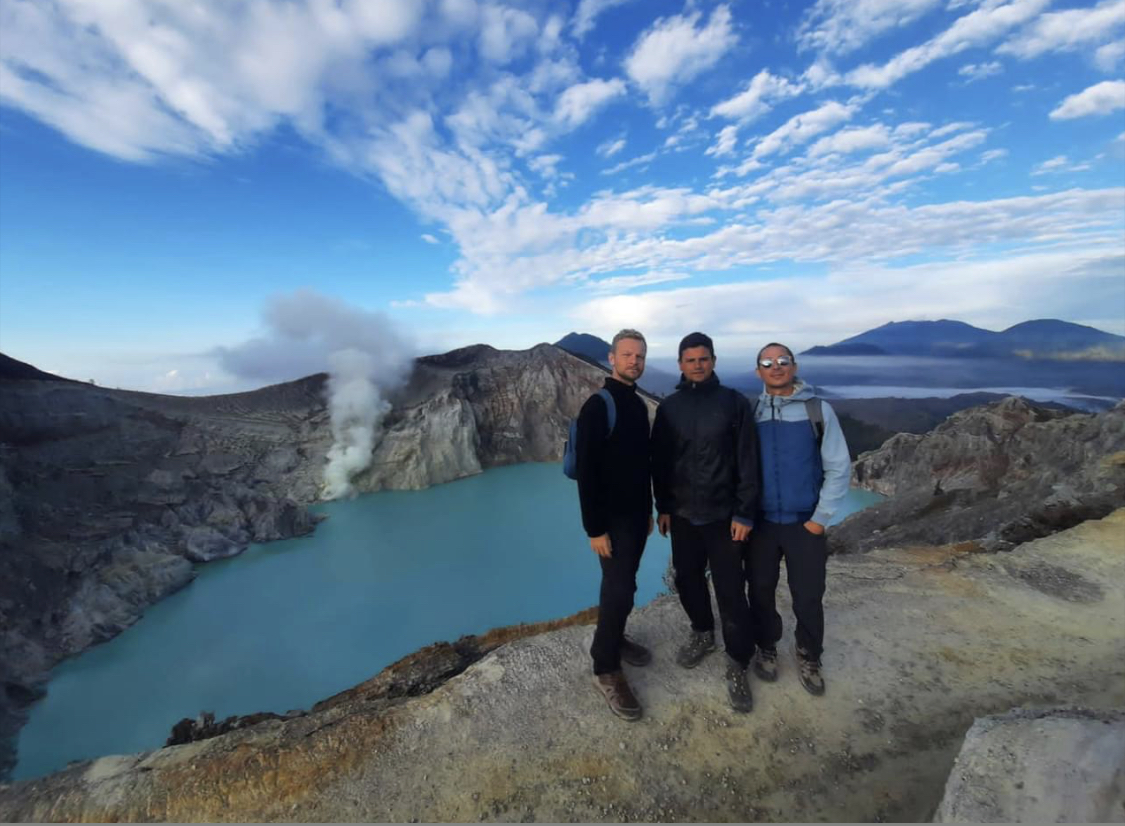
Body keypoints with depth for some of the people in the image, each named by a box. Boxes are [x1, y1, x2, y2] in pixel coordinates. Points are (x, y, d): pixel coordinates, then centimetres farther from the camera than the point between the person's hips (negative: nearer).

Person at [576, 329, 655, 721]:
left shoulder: (639, 404, 9)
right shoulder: (598, 405, -17)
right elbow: (586, 471, -20)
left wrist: (649, 509, 17)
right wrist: (594, 528, -21)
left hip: (637, 513, 8)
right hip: (613, 516, -7)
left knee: (623, 585, 18)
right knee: (619, 590, -3)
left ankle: (614, 638, 39)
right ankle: (606, 668, 16)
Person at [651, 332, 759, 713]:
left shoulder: (734, 402, -5)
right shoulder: (669, 407, 2)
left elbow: (748, 462, -6)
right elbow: (659, 461, 6)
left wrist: (744, 512, -9)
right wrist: (663, 507, 4)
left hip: (723, 514, -3)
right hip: (682, 514, 3)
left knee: (730, 592, 3)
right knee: (687, 580, 16)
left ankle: (737, 666, 23)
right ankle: (702, 634, 42)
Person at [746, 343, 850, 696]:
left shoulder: (819, 410, -5)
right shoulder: (750, 414, 0)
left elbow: (839, 467, -5)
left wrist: (820, 518, -7)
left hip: (805, 522, -1)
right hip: (760, 521, 2)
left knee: (808, 596, 9)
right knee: (761, 590, 13)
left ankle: (809, 657, 35)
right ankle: (766, 648, 37)